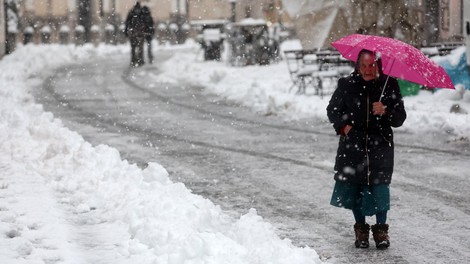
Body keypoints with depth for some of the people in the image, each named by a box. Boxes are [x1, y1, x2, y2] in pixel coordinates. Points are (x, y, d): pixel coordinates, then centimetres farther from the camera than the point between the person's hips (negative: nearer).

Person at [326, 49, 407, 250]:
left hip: (380, 145, -1)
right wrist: (343, 125, -3)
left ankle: (380, 229, 8)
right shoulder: (347, 85, 3)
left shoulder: (389, 85, 1)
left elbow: (400, 118, 2)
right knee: (354, 186, 3)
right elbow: (332, 109, 15)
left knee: (380, 186, -8)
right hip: (353, 145, 1)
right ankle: (361, 228, 19)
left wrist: (385, 111, -18)